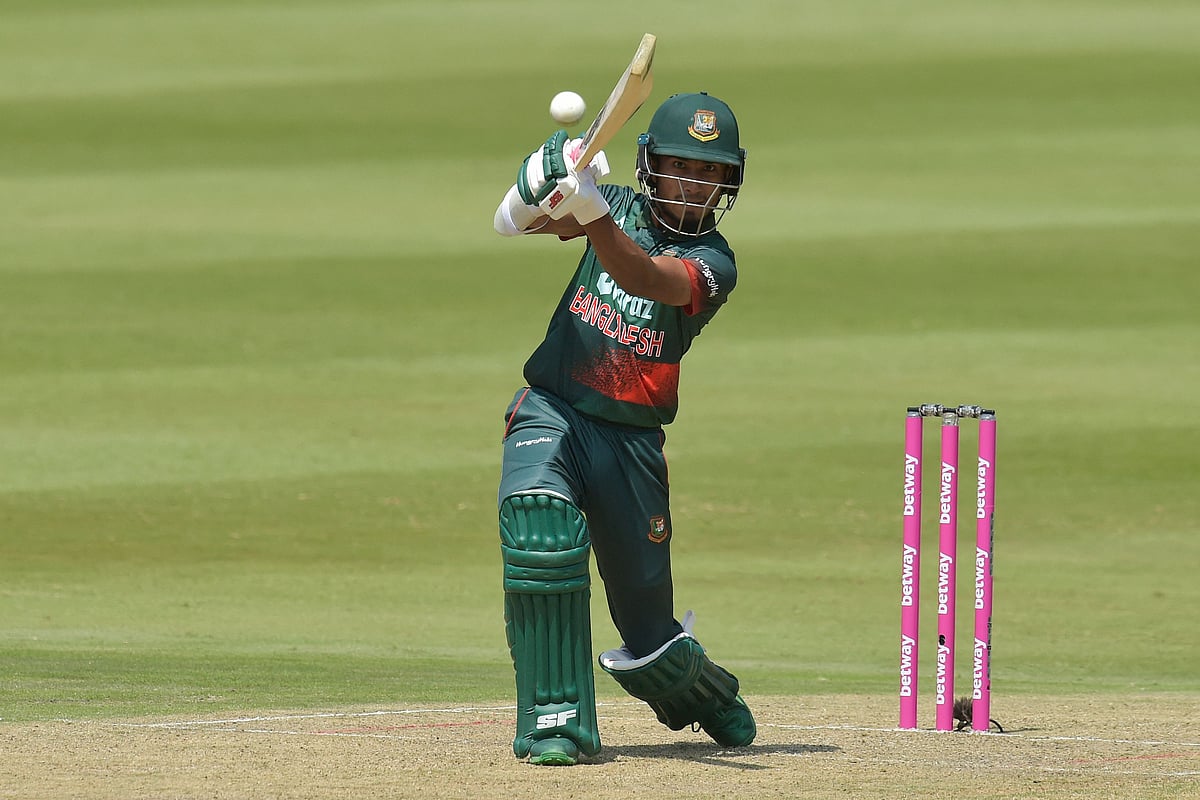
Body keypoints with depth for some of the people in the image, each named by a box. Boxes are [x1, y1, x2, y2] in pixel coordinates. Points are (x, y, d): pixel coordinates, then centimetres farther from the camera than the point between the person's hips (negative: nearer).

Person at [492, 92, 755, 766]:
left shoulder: (714, 263, -5)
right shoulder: (621, 207, 5)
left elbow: (642, 278, -26)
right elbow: (514, 220, -8)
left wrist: (591, 215, -45)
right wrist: (551, 176, -30)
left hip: (630, 439, -1)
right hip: (550, 411, 1)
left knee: (650, 634, 4)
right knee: (540, 522, -32)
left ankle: (709, 694, 41)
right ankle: (557, 719, -25)